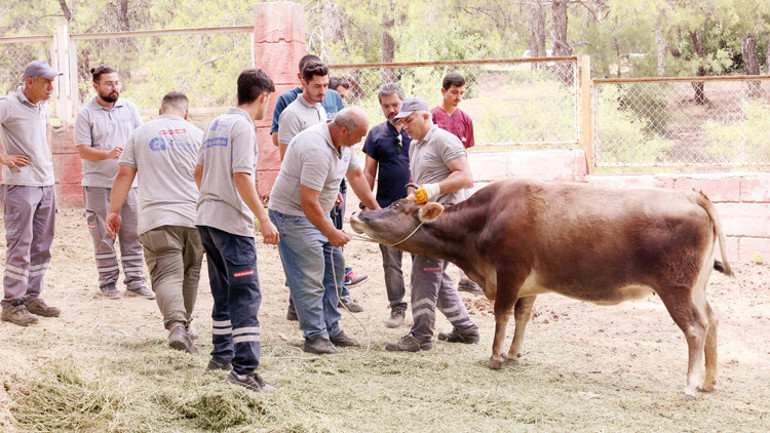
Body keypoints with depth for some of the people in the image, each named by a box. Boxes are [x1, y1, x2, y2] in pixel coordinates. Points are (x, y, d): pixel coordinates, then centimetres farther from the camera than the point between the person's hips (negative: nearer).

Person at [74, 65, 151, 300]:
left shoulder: (129, 108, 9)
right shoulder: (86, 114, -3)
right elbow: (82, 150, -8)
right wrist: (108, 154, -23)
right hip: (98, 184, -3)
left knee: (132, 234, 3)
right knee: (103, 236, 2)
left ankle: (135, 282, 8)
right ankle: (108, 282, 11)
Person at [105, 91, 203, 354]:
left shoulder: (141, 133, 10)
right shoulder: (197, 135, 10)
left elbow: (124, 175, 6)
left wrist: (114, 211, 12)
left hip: (156, 218, -2)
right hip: (194, 217, 2)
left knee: (167, 275, -11)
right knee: (189, 274, 18)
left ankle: (176, 325, -32)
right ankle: (184, 324, 30)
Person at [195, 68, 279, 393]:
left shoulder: (216, 124, 14)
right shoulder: (243, 126, -12)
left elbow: (198, 171, 20)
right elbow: (241, 177, -20)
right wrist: (263, 218, -20)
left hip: (206, 219, 9)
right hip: (232, 222, -9)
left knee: (224, 293, 20)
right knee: (246, 295, -9)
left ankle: (221, 356, 28)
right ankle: (244, 370, -14)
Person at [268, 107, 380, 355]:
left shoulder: (344, 143, 1)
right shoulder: (317, 150, -30)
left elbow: (355, 175, 19)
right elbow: (308, 202, -31)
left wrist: (376, 210, 19)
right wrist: (330, 232, -21)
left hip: (317, 212, 10)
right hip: (292, 213, -10)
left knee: (334, 267, 9)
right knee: (309, 276, -10)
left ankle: (331, 329, 17)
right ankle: (315, 337, -4)